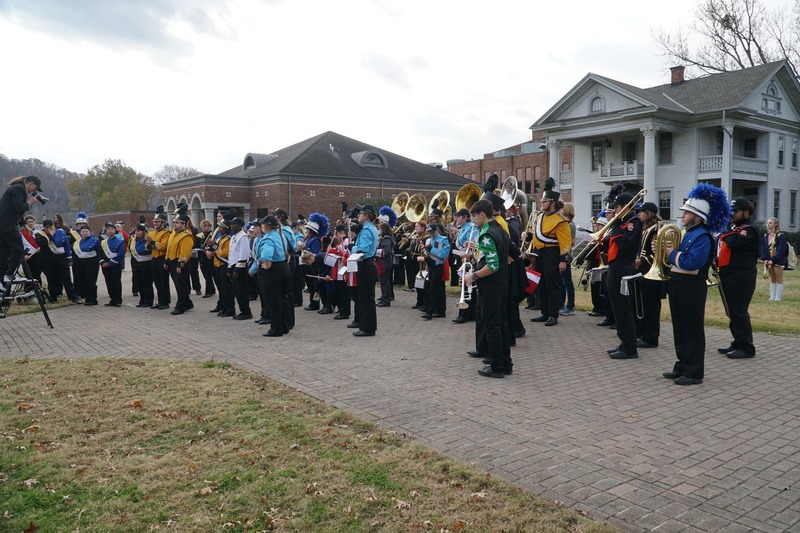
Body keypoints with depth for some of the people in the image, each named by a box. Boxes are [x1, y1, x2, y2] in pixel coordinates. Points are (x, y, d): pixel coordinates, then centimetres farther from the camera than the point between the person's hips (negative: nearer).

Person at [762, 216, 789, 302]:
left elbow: (781, 250, -16)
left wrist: (773, 260, -20)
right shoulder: (766, 236, 8)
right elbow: (763, 248, 8)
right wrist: (764, 259, -5)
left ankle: (778, 297, 4)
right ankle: (772, 296, 16)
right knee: (772, 279, 12)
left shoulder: (781, 236, -10)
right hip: (769, 261, 6)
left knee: (779, 279, 1)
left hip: (778, 260, -6)